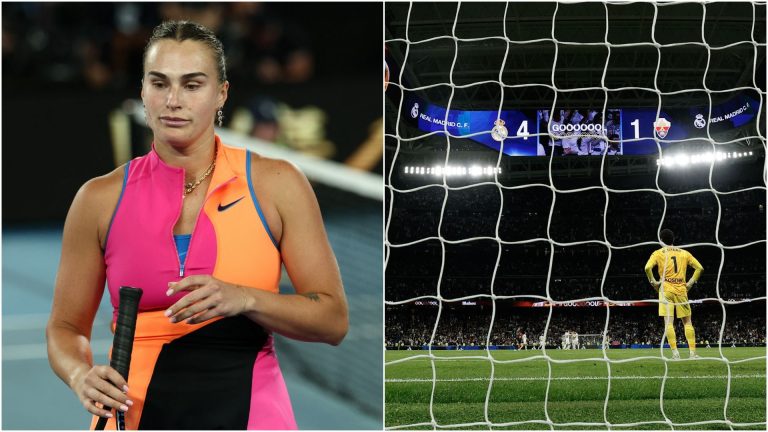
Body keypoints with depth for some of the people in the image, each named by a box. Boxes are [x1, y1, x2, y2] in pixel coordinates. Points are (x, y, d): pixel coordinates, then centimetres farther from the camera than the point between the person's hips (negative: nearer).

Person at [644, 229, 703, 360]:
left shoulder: (658, 253, 3)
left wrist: (653, 282, -1)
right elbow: (699, 268, 6)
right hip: (681, 289, 2)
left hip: (666, 289, -2)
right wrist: (690, 283, 10)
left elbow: (648, 268, -13)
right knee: (687, 321, 8)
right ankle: (692, 352, 1)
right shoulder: (684, 253, 11)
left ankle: (675, 353, -14)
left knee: (669, 322, -4)